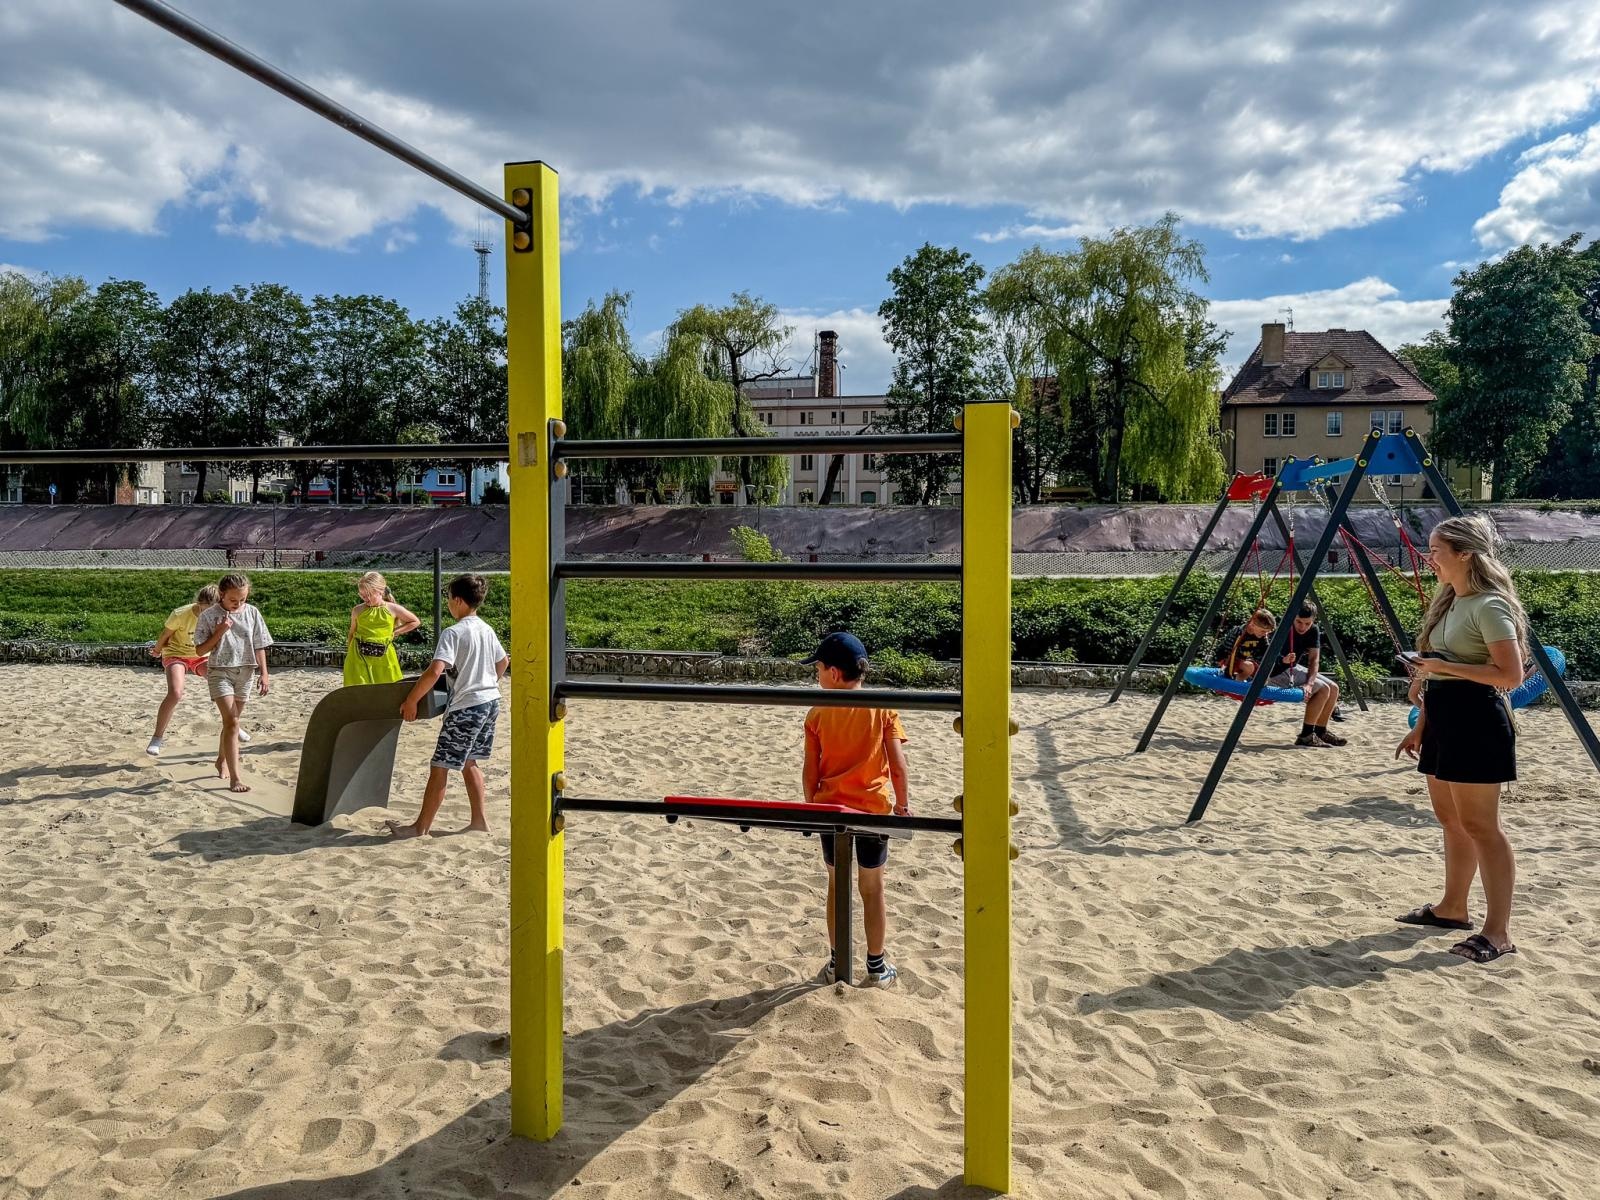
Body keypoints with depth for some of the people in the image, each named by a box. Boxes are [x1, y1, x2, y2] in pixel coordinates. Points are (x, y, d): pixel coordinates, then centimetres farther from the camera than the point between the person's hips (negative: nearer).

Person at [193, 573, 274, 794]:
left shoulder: (252, 612, 2)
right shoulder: (209, 616, -6)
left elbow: (259, 646, 7)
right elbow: (200, 650, -5)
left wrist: (264, 673, 2)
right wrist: (219, 632, -16)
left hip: (245, 672, 4)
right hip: (220, 671, -4)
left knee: (231, 720, 17)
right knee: (232, 721, -14)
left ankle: (221, 760, 40)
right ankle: (235, 777, -17)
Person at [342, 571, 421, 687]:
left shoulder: (393, 609, 0)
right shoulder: (357, 610, 3)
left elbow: (415, 622, 9)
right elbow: (352, 633, 13)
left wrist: (394, 632, 3)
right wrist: (349, 654, 12)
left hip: (383, 657, 0)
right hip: (359, 656, 0)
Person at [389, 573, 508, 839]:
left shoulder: (453, 633, -16)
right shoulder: (487, 630, 8)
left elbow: (435, 671, -26)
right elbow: (503, 661, 22)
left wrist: (411, 701, -18)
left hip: (466, 707, -8)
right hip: (491, 702, 8)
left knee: (440, 767, 2)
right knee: (468, 762, 20)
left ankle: (421, 826, 10)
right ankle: (479, 820, 22)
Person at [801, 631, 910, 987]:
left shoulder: (818, 714, -7)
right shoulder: (883, 709, -8)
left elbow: (810, 770, -5)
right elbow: (898, 765, -9)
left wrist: (812, 806, 9)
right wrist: (903, 804, 2)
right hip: (874, 809, 0)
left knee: (837, 885, 15)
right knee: (872, 888, 11)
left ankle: (838, 961, 23)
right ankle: (876, 965, 20)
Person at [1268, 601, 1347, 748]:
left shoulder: (1314, 631, -4)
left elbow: (1314, 660, -10)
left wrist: (1309, 683, -25)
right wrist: (1283, 660, -45)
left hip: (1294, 669, 8)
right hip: (1276, 673, -8)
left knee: (1334, 688, 4)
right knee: (1323, 689, -19)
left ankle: (1320, 732, 14)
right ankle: (1306, 736, -14)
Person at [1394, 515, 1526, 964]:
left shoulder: (1489, 606, -14)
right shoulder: (1447, 603, 14)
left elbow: (1511, 674, -21)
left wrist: (1445, 665, -23)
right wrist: (1420, 726, 18)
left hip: (1476, 722, -10)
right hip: (1444, 721, 10)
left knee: (1479, 825, -8)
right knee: (1451, 819, 16)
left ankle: (1498, 932, -3)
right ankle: (1452, 907, 28)